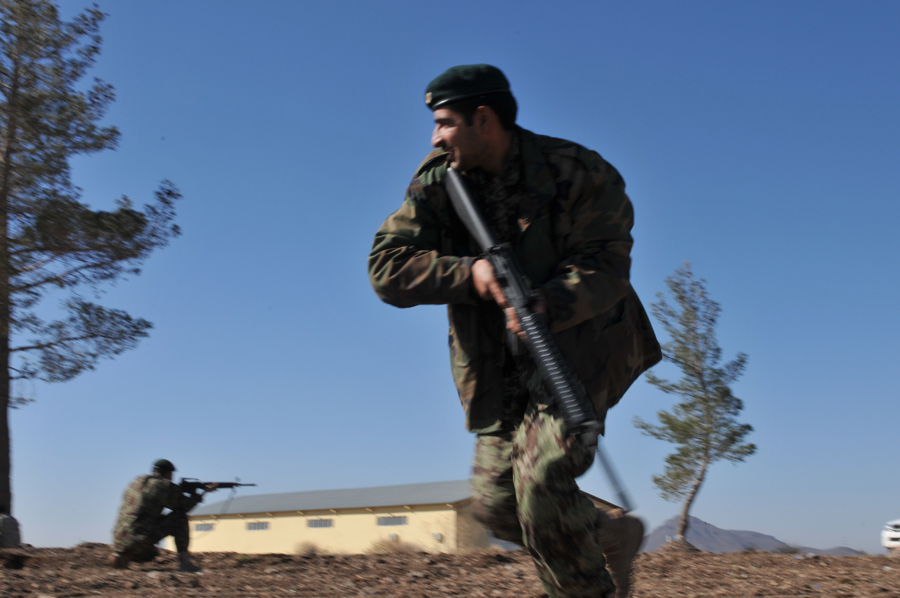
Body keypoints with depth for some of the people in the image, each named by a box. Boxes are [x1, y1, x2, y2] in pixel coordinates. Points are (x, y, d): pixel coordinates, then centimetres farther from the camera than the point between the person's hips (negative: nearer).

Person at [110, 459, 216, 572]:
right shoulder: (166, 486, -6)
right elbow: (186, 505, 8)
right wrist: (205, 491, 23)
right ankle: (184, 561, -1)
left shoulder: (138, 481, 16)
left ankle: (121, 556, 9)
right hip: (139, 542, -8)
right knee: (179, 516, 2)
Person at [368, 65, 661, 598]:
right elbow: (387, 268, -8)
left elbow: (607, 264, -18)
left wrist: (548, 304, -37)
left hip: (574, 351, -5)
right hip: (501, 369, 5)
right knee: (496, 501, 2)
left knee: (541, 483, -20)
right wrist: (469, 271, -24)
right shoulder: (436, 184, -2)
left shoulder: (576, 173, -12)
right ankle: (612, 535, 25)